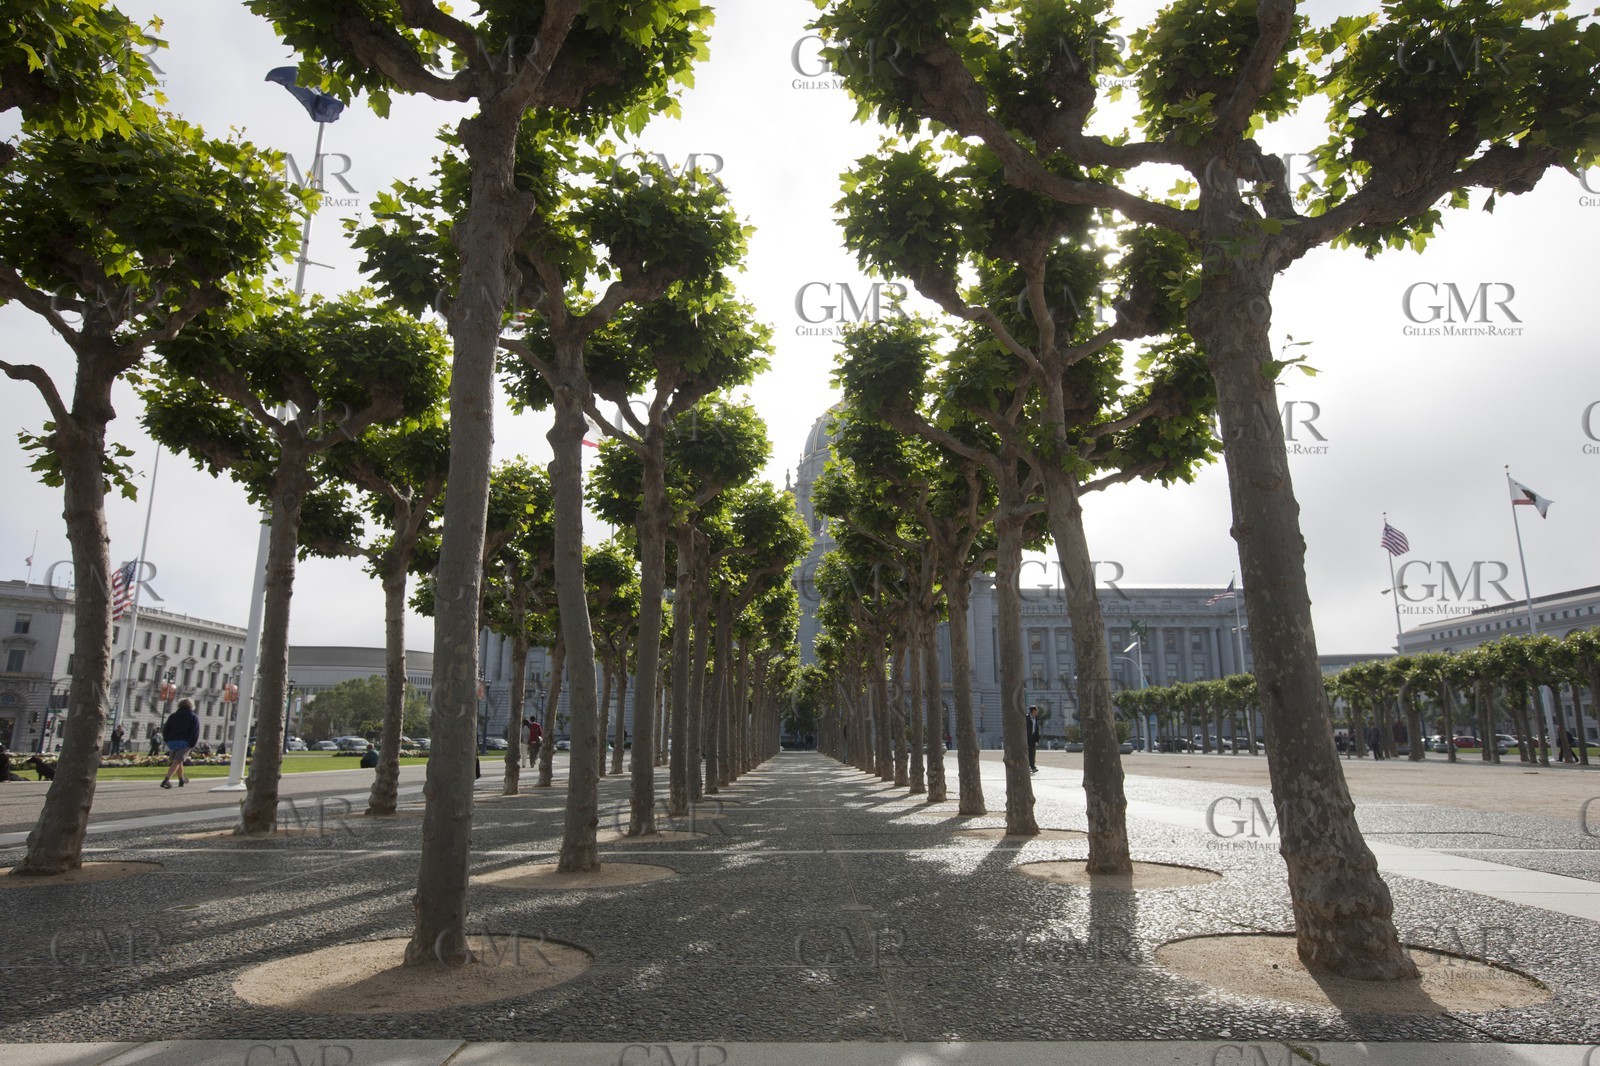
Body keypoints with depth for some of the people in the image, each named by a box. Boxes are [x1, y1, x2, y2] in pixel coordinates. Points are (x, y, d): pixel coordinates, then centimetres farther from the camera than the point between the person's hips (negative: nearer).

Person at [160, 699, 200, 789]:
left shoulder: (173, 716, 14)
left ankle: (182, 780, 32)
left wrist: (168, 741, 13)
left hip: (172, 742, 5)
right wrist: (192, 744, -6)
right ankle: (166, 780, -24)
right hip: (184, 743, -5)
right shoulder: (194, 717, 3)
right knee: (176, 762, -8)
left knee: (178, 761, 19)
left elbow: (165, 730, 8)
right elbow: (195, 733, -7)